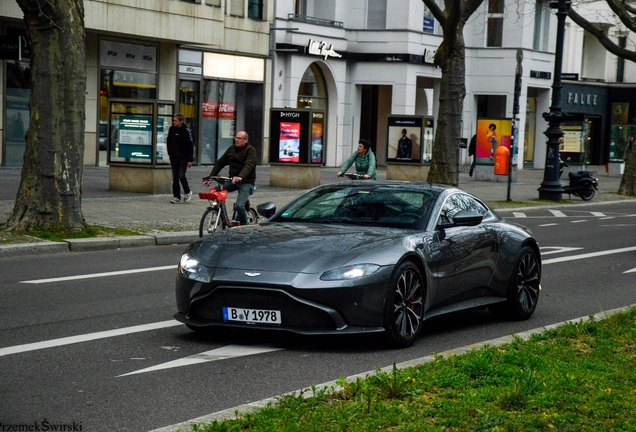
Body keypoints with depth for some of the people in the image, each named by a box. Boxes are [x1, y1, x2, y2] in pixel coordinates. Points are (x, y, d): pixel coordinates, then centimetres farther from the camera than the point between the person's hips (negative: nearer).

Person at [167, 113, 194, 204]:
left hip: (183, 157, -4)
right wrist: (169, 153, 8)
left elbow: (190, 145, -8)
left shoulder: (186, 130, -10)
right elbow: (169, 142, 16)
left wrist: (190, 160, -10)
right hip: (174, 157, 4)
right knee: (175, 177, 3)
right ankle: (176, 197, 8)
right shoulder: (172, 129, 2)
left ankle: (187, 192, 14)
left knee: (181, 176, -10)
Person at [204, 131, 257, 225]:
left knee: (239, 205, -24)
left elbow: (248, 166, -25)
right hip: (232, 180, 7)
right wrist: (210, 178, 4)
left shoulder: (251, 151, -8)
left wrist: (240, 177, -43)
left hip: (246, 182, -7)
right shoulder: (231, 149, 10)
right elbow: (220, 163, 12)